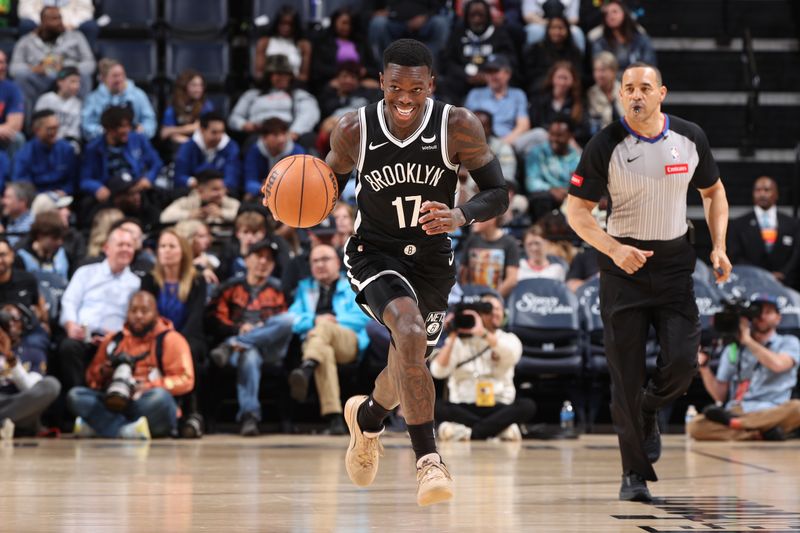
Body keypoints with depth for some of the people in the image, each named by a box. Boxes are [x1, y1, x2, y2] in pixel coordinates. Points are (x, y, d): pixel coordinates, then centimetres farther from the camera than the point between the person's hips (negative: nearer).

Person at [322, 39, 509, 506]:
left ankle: (368, 417, 55)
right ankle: (429, 461, -27)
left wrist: (461, 216, -33)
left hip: (431, 259, 3)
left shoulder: (459, 128, -17)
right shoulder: (355, 131, -14)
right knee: (410, 332, -31)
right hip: (373, 254, -3)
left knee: (411, 362, 19)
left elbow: (499, 195, -12)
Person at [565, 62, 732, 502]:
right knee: (626, 374, -3)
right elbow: (576, 210, -6)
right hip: (624, 264, -2)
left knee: (682, 362, -10)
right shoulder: (606, 145, -9)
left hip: (674, 261, 2)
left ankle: (647, 412, 24)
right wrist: (614, 249, -21)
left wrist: (718, 247, 2)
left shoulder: (690, 138, 0)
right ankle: (634, 473, 8)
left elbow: (713, 192, 15)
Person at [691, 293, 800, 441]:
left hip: (771, 414, -1)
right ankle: (760, 433, -33)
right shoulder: (732, 350, 19)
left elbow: (778, 365, -10)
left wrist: (748, 340, 0)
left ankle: (734, 422, -28)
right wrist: (703, 366, -1)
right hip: (736, 411, 1)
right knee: (695, 426, -29)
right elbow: (719, 396, 13)